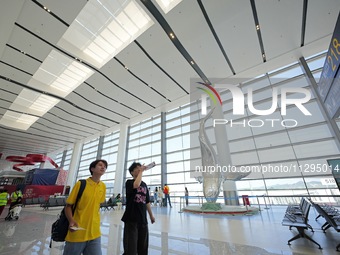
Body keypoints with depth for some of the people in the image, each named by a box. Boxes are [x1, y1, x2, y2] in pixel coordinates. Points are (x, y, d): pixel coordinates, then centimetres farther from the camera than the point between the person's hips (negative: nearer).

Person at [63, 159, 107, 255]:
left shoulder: (103, 186, 1)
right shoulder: (80, 184, -11)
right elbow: (68, 206, -6)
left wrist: (95, 221, 13)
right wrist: (71, 221, -21)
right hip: (77, 233, -3)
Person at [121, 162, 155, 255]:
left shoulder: (144, 184, 9)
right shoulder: (129, 182, -8)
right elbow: (136, 185, -33)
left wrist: (151, 215, 16)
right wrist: (141, 171, -22)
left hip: (143, 219, 6)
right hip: (131, 219, -6)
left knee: (143, 247, 17)